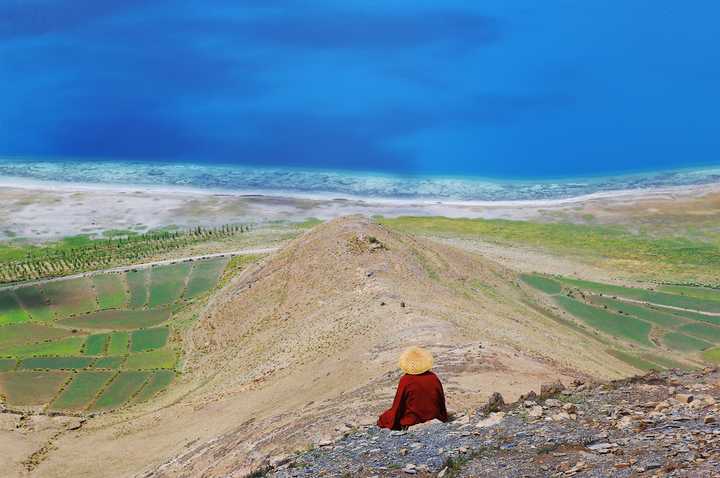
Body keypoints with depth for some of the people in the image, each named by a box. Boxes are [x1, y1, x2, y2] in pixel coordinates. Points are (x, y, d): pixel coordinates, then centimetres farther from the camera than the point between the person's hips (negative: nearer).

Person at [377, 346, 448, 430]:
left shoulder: (405, 380, -19)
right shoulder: (433, 378, -8)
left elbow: (398, 405, -12)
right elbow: (441, 400, 3)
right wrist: (443, 418, 21)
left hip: (412, 421, -5)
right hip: (433, 417, 5)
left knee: (383, 418, 14)